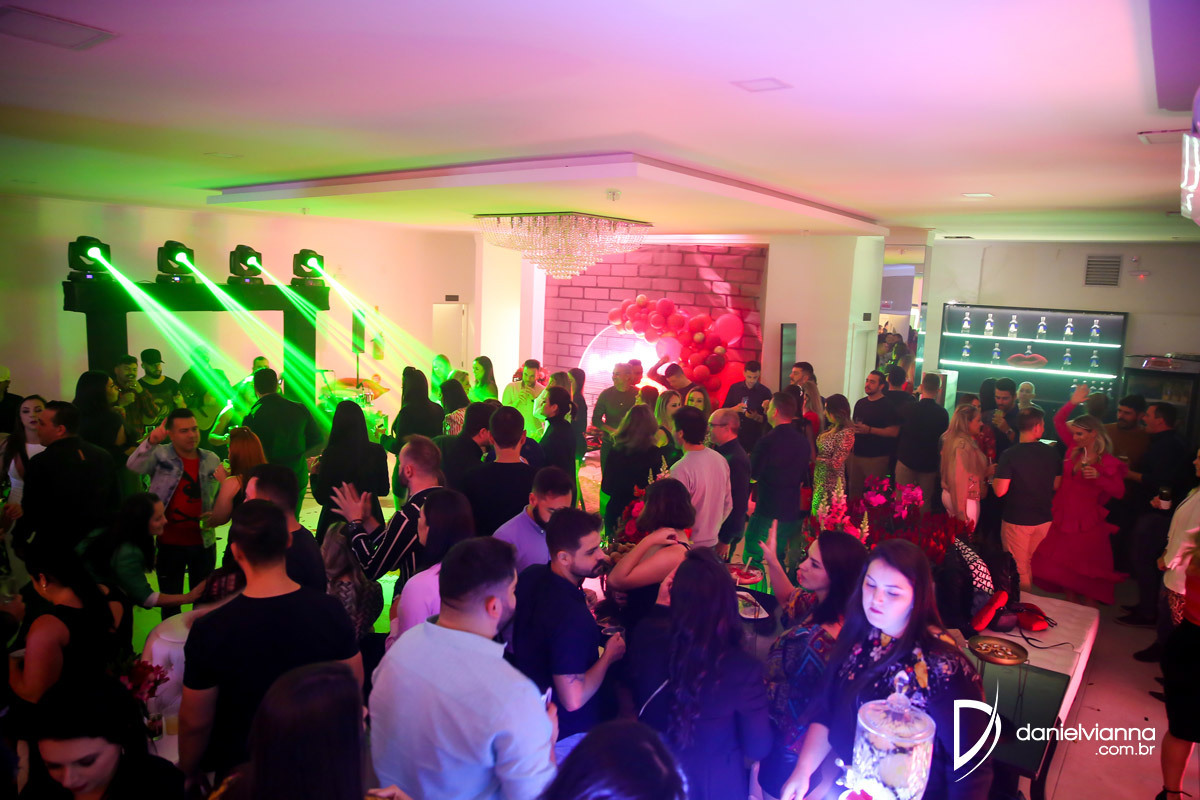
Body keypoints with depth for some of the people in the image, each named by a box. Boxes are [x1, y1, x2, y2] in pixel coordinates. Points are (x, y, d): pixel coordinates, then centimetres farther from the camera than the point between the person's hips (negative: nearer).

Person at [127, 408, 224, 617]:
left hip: (204, 542, 3)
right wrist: (151, 441, -43)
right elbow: (134, 466, -28)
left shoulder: (212, 460, 1)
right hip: (170, 544, -2)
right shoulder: (160, 455, -7)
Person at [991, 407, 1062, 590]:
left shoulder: (1009, 455, -19)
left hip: (1016, 520, -5)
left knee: (1019, 569, 9)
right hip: (1044, 519, 5)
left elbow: (1000, 491, -21)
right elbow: (1056, 485, 5)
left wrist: (993, 476, -2)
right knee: (1037, 566, 22)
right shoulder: (1051, 453, -6)